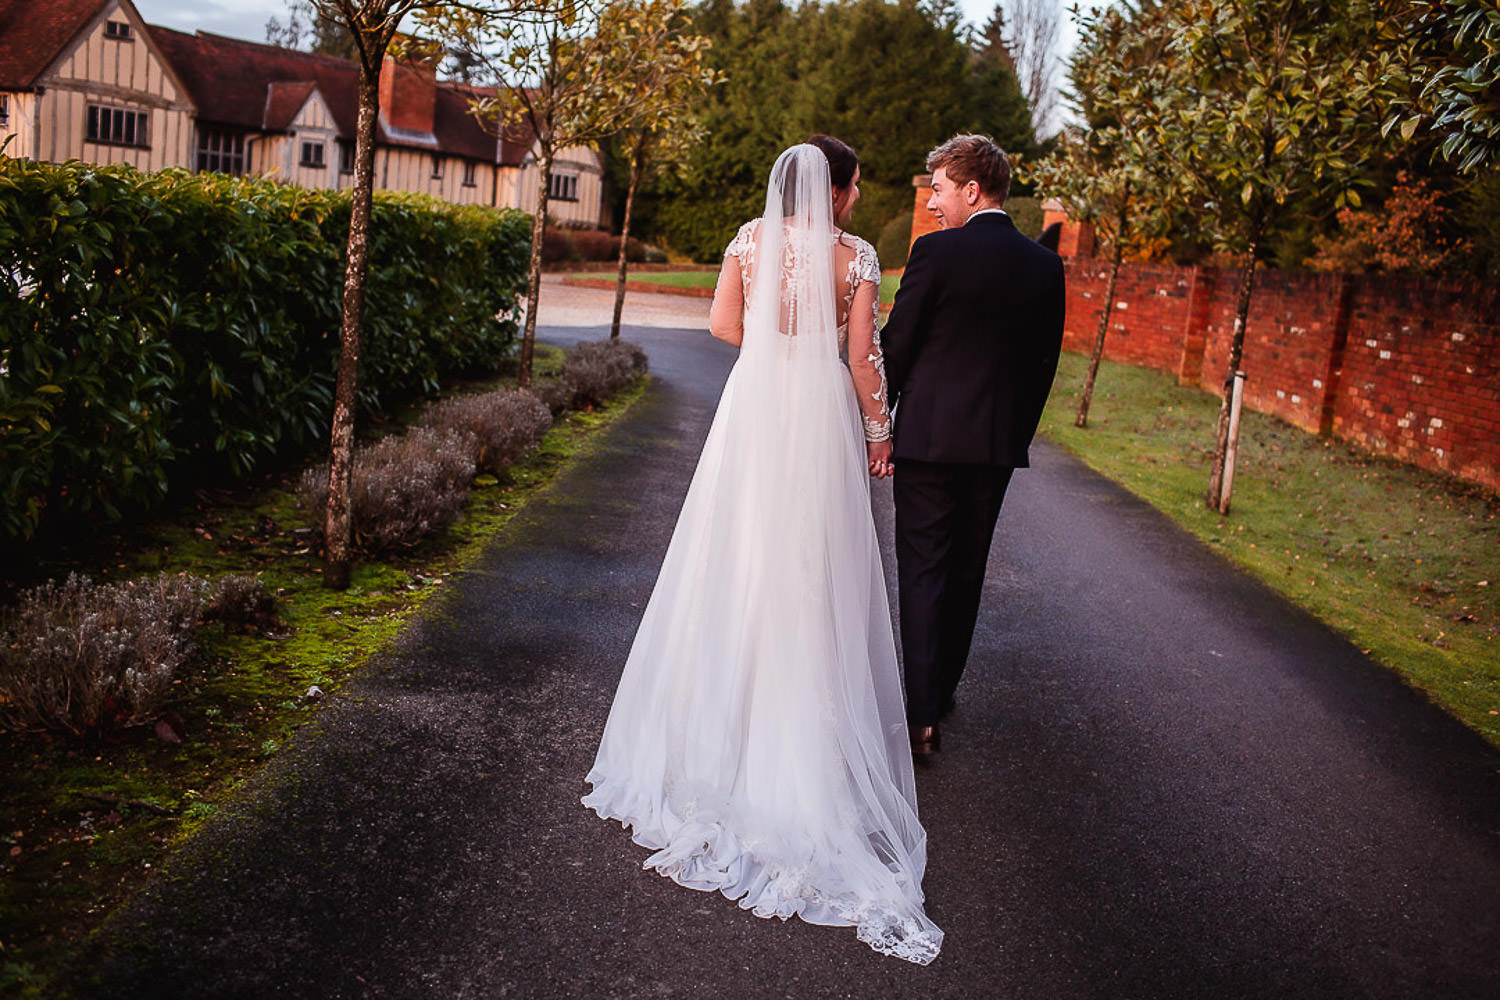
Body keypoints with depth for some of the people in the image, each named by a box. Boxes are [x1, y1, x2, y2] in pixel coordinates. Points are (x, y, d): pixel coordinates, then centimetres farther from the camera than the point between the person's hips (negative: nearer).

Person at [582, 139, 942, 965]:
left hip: (753, 409, 3)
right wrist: (879, 431, 4)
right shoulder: (856, 256, -7)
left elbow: (723, 324, 4)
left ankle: (721, 712, 23)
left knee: (736, 560, 12)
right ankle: (800, 732, 13)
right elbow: (863, 356, -7)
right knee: (812, 573, 6)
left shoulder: (750, 240, 1)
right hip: (821, 415, -3)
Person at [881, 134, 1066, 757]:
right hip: (999, 444, 5)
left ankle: (922, 715, -1)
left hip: (930, 434, -5)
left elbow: (896, 346, -8)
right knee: (967, 570, 17)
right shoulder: (1045, 266, 4)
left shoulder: (936, 251, -11)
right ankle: (943, 688, 32)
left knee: (923, 571, 1)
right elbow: (1043, 362, 9)